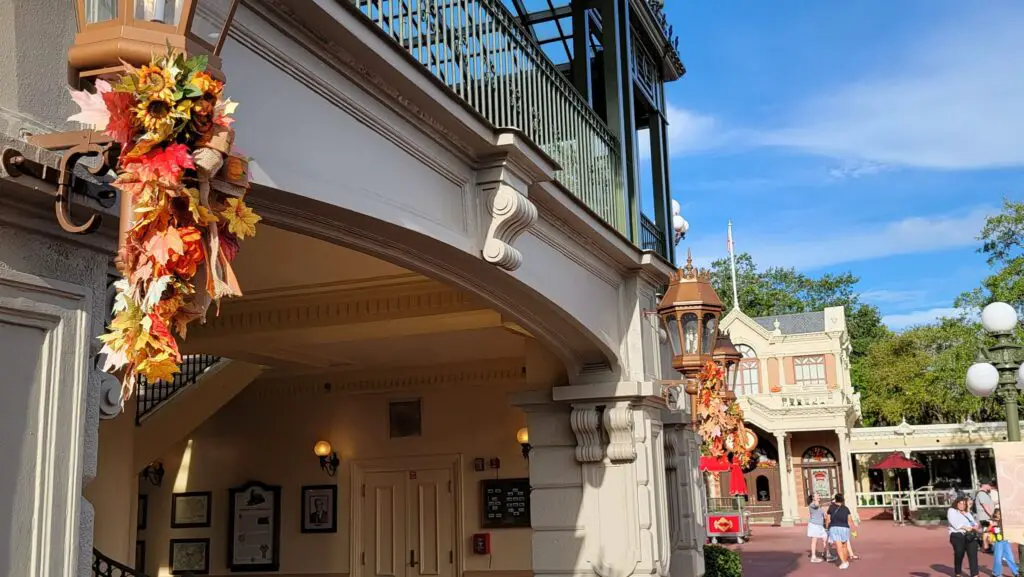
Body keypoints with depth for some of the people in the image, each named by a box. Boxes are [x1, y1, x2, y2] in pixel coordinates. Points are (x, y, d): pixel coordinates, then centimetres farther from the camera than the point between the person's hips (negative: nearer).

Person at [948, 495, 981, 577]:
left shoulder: (967, 512, 26)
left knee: (973, 555, -7)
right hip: (958, 536, -5)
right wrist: (966, 528, -19)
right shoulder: (951, 511, 5)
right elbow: (955, 524, -10)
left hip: (970, 536, 5)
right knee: (959, 555, 1)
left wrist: (976, 526, -7)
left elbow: (973, 521, 15)